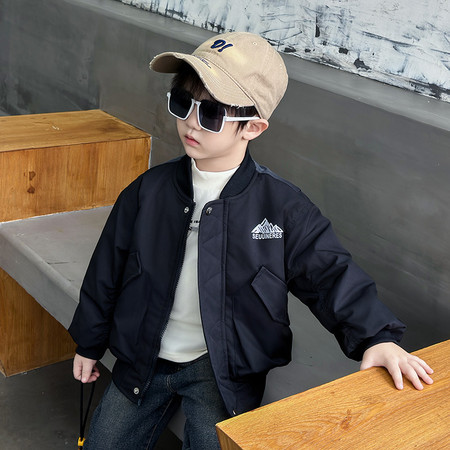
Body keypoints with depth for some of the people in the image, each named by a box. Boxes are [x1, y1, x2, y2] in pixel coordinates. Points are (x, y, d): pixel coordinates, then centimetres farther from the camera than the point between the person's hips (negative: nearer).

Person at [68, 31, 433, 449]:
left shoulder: (281, 206, -13)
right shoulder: (149, 191, -6)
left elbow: (330, 275, -10)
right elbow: (107, 270, 5)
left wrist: (377, 336, -25)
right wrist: (89, 343, 12)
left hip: (225, 368, -3)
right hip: (145, 359, 3)